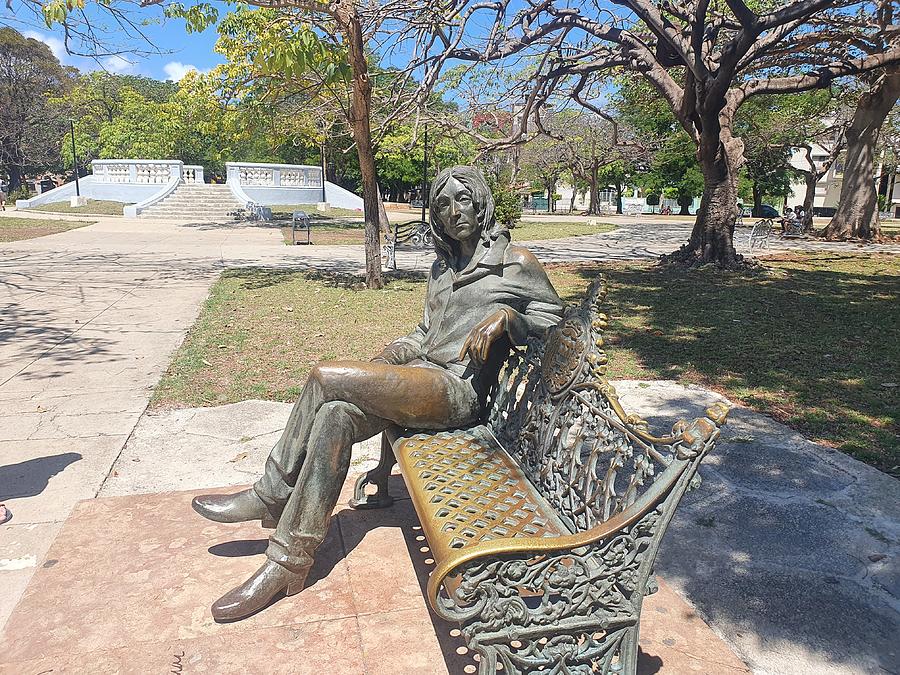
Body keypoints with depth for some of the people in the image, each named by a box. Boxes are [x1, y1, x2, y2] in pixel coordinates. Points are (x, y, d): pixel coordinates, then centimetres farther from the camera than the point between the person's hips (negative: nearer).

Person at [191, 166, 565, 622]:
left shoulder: (514, 262, 1)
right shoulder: (442, 266, 21)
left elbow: (552, 319, 5)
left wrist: (505, 315, -14)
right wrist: (389, 357, 8)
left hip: (459, 390, -7)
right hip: (422, 375, 7)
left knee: (325, 377, -21)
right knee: (336, 415, -23)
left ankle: (269, 496, -6)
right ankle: (288, 562, -16)